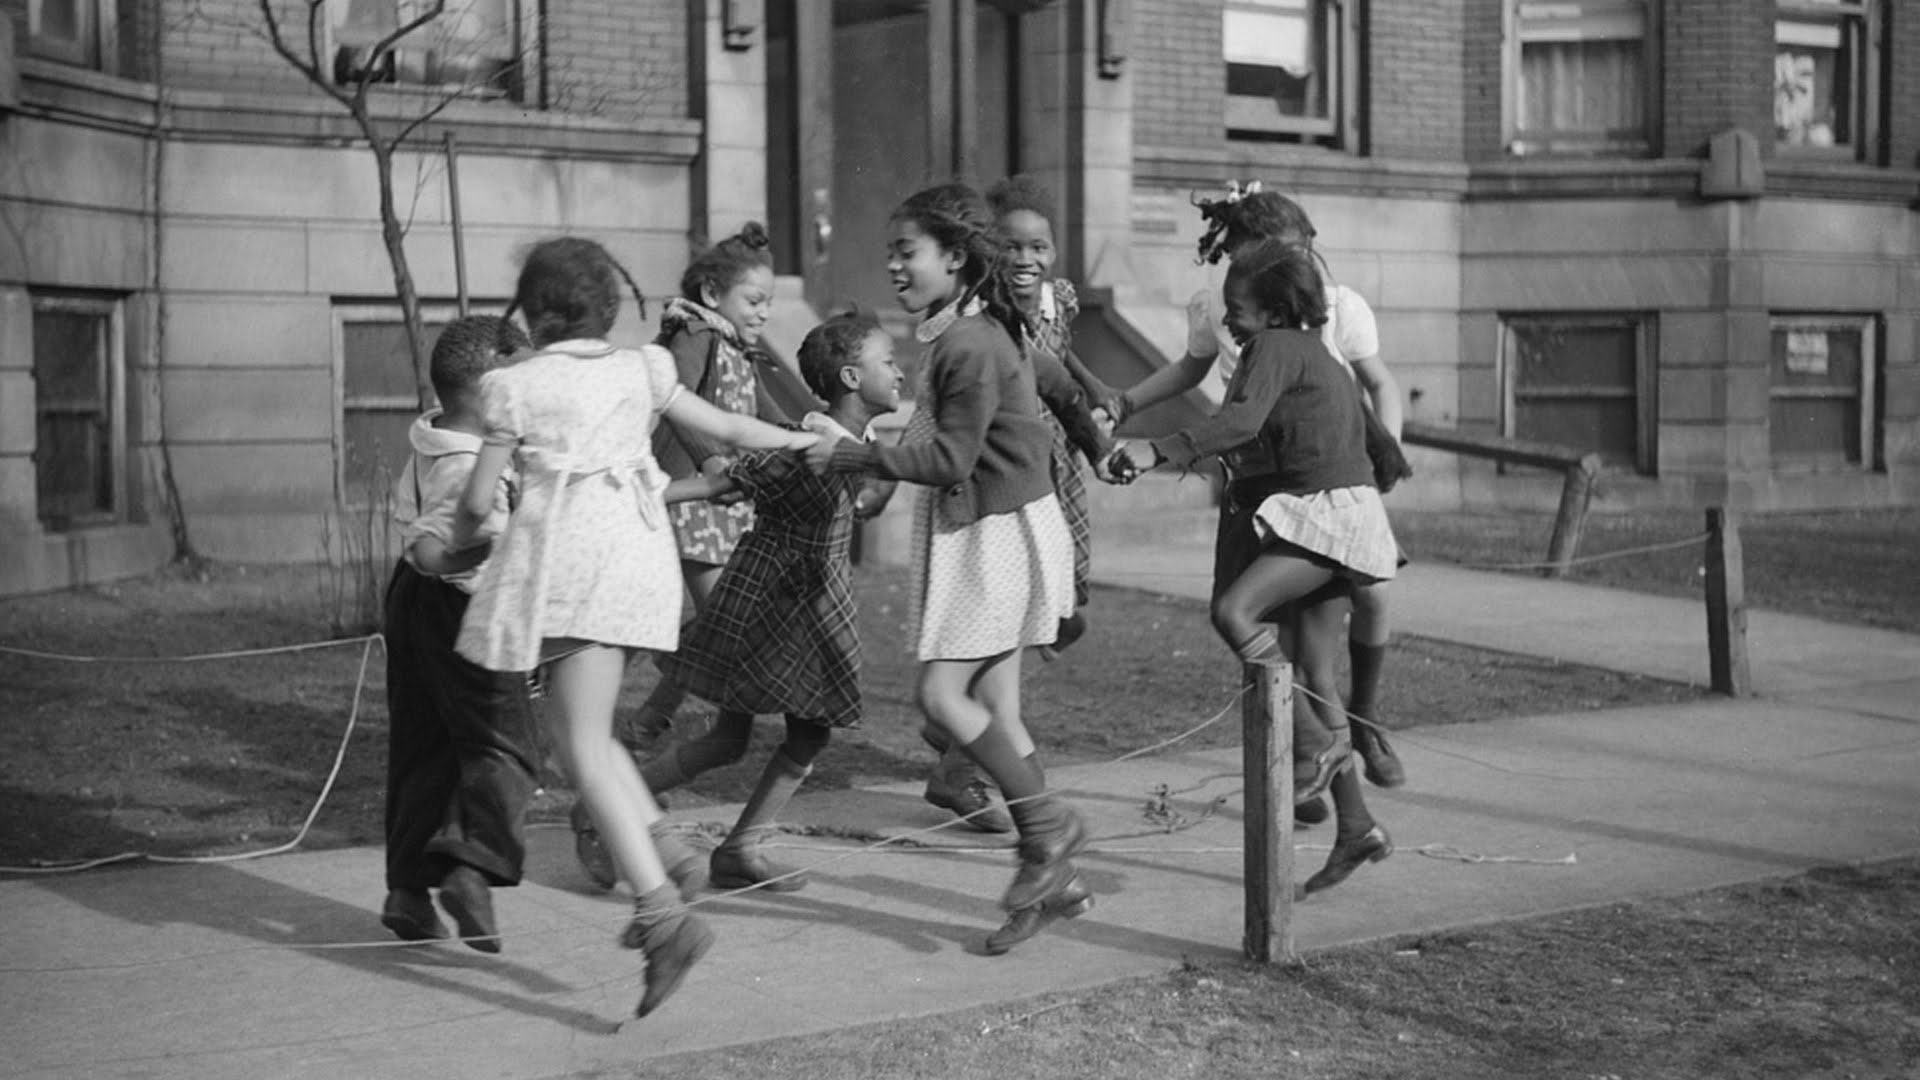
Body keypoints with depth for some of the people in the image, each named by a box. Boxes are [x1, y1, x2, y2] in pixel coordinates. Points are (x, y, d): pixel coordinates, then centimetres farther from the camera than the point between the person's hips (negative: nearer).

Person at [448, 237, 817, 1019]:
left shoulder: (519, 386, 2)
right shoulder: (641, 371, 13)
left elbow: (477, 499, 4)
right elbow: (729, 430, 20)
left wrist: (455, 544, 26)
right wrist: (809, 439, 35)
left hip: (566, 557, -5)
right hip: (639, 550, 6)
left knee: (583, 744, -6)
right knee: (578, 725, 19)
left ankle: (665, 914, -18)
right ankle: (660, 850, 4)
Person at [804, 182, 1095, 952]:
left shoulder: (971, 345, -19)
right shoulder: (956, 336, 11)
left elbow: (949, 459, -21)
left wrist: (851, 455, -17)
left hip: (1000, 534, -10)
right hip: (969, 533, 10)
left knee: (942, 694, -12)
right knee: (994, 709, 9)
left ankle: (1048, 825, 1)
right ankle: (1053, 877, 15)